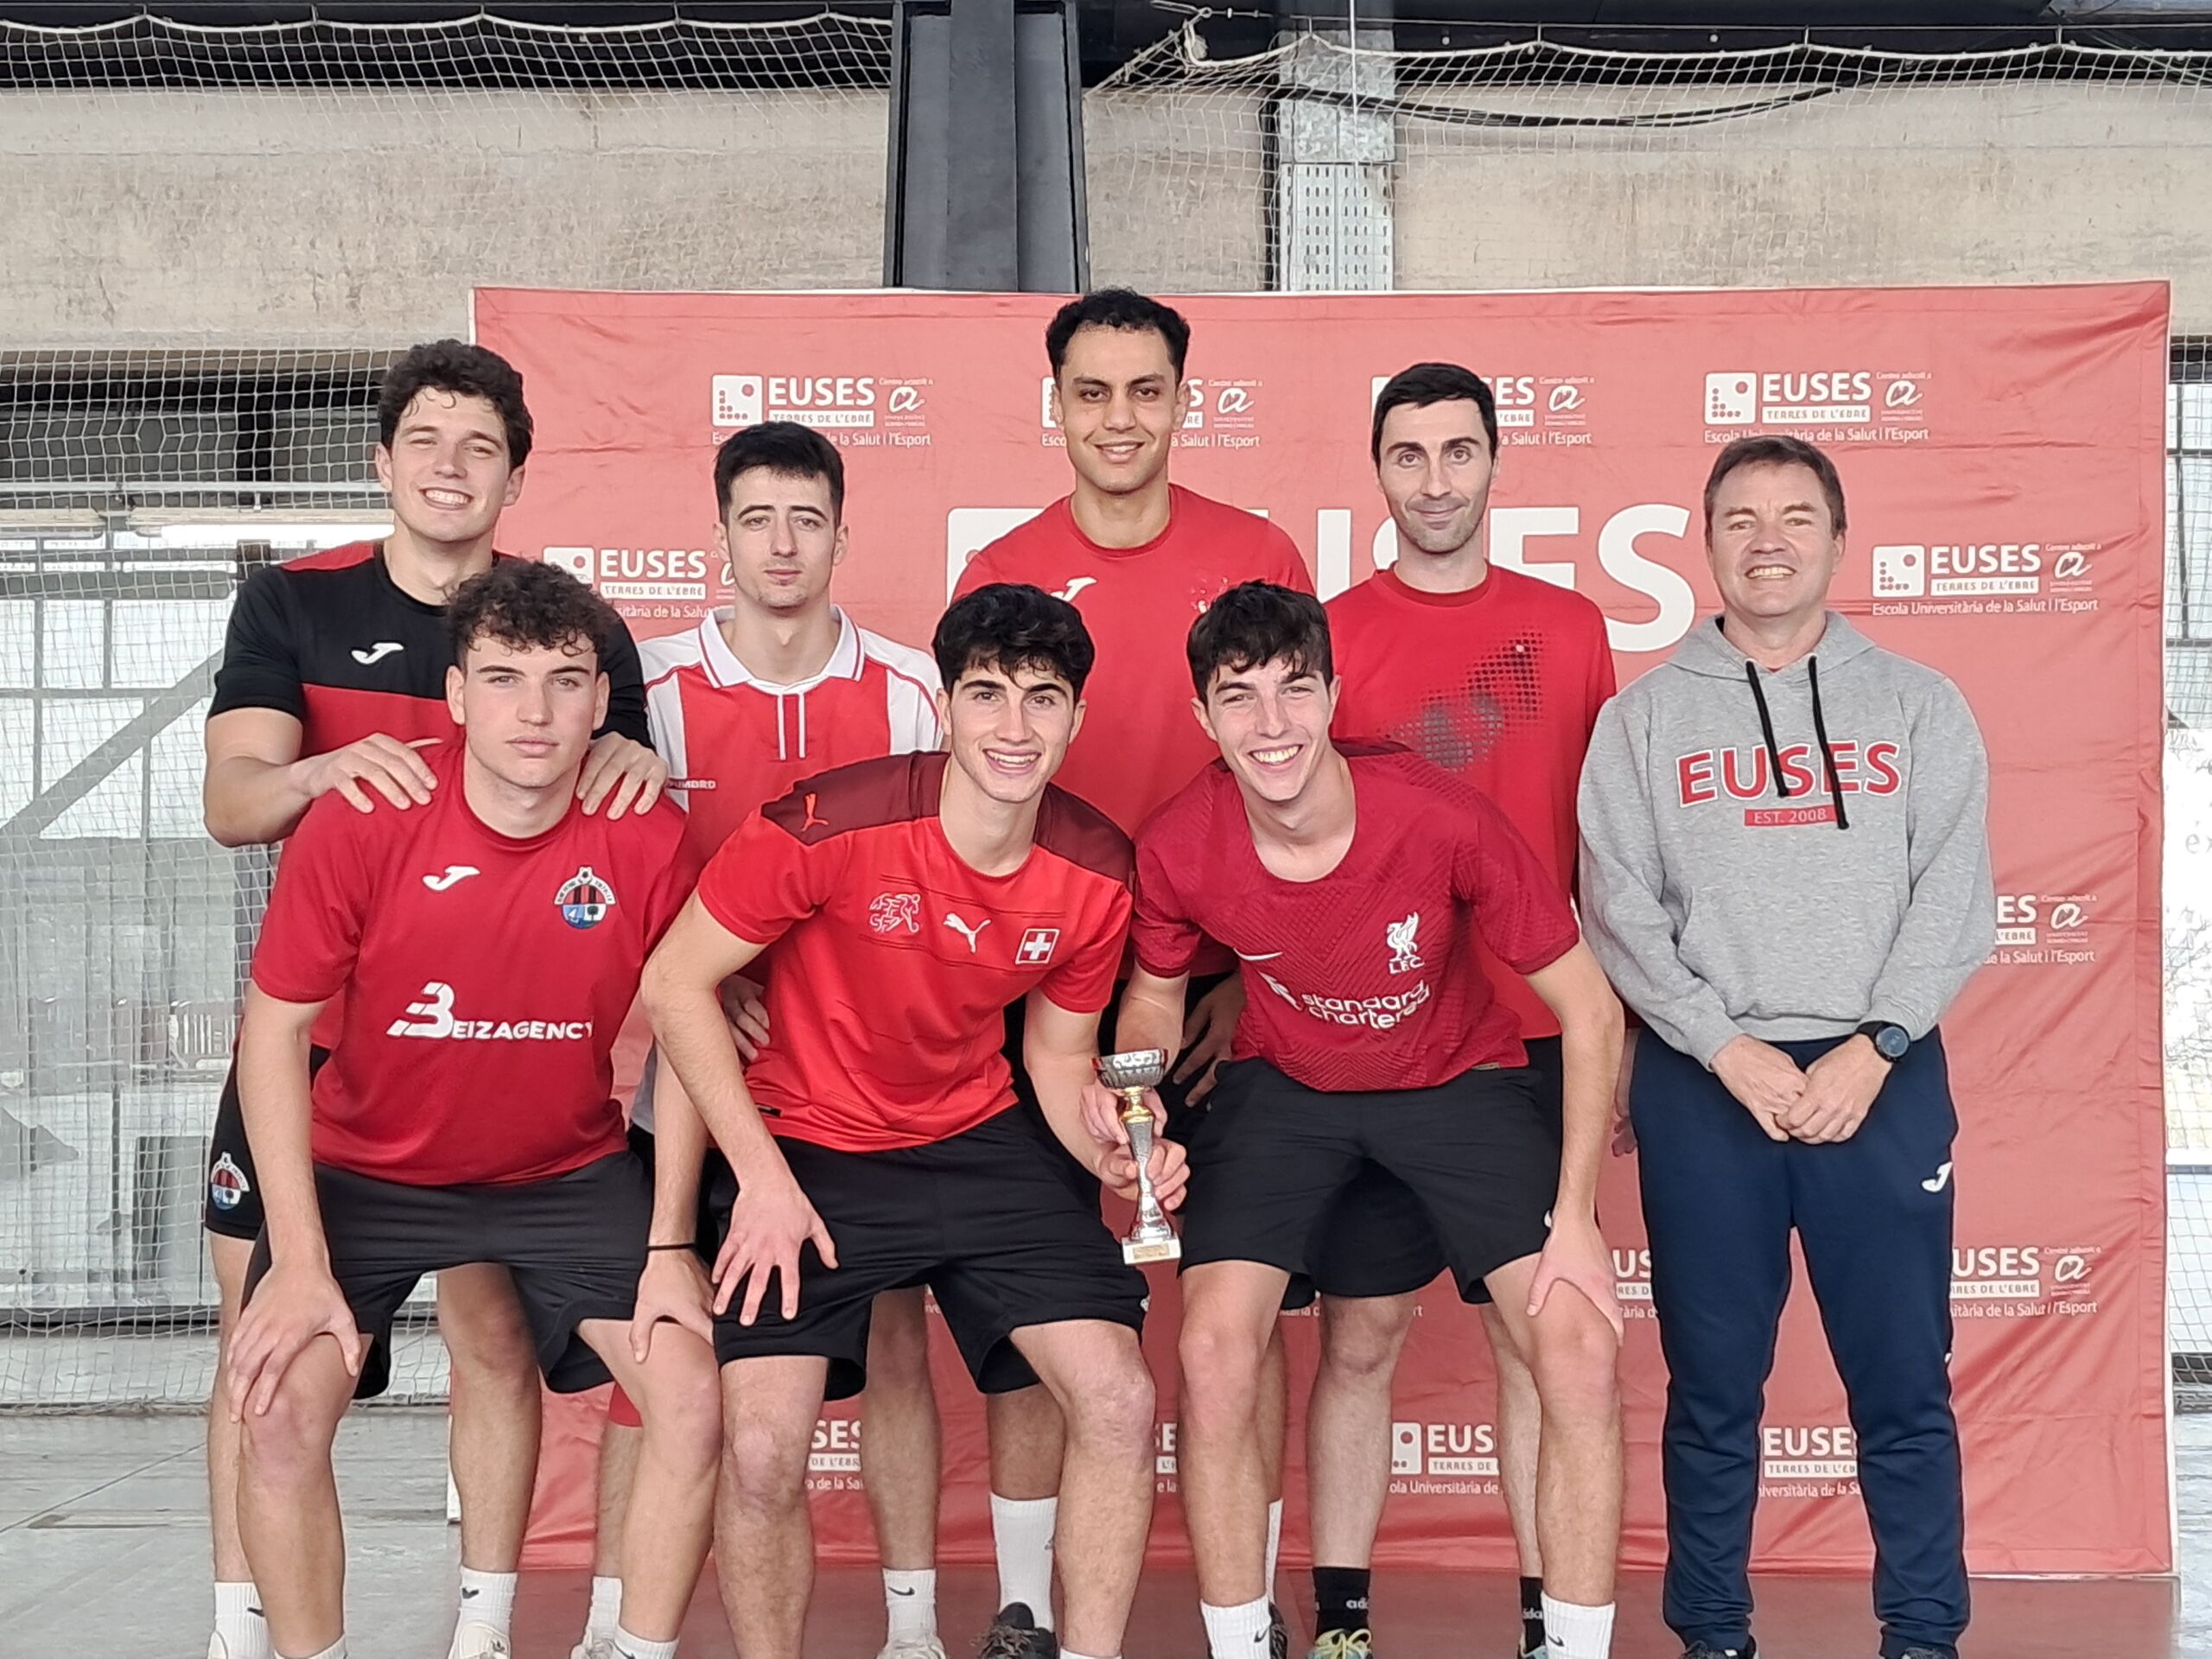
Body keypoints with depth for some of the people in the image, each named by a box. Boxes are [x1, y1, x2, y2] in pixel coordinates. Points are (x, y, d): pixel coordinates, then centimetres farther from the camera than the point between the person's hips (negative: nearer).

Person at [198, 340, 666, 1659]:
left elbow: (628, 842, 4)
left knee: (495, 1333, 0)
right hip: (307, 1029, 1)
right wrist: (321, 770, -30)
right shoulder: (291, 606, 3)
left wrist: (634, 762, -19)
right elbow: (231, 801, -8)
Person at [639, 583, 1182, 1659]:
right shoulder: (830, 825, -23)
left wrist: (1118, 1156, -16)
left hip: (981, 1139, 4)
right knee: (763, 1447, -15)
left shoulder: (1096, 874, -9)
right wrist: (763, 1177, -16)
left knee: (1120, 1402, -8)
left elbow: (1060, 1062, 5)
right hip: (810, 1151, -3)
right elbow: (674, 983, -14)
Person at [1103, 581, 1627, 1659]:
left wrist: (1576, 1216, -18)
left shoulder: (1444, 821, -30)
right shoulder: (1178, 849, -23)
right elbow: (1156, 996, 1)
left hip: (1459, 1080, -1)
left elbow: (1590, 1011, -17)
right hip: (1284, 1087, 1)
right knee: (1213, 1349, -15)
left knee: (1580, 1348, -14)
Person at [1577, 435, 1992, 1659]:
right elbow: (1619, 911, -1)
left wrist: (1872, 1048, -11)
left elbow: (1954, 896, 0)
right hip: (1702, 1083, 0)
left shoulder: (1918, 706, 9)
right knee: (1713, 1385, 6)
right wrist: (1730, 1050, -11)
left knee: (1904, 1381, 3)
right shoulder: (1644, 718, 7)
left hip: (1883, 1076, 0)